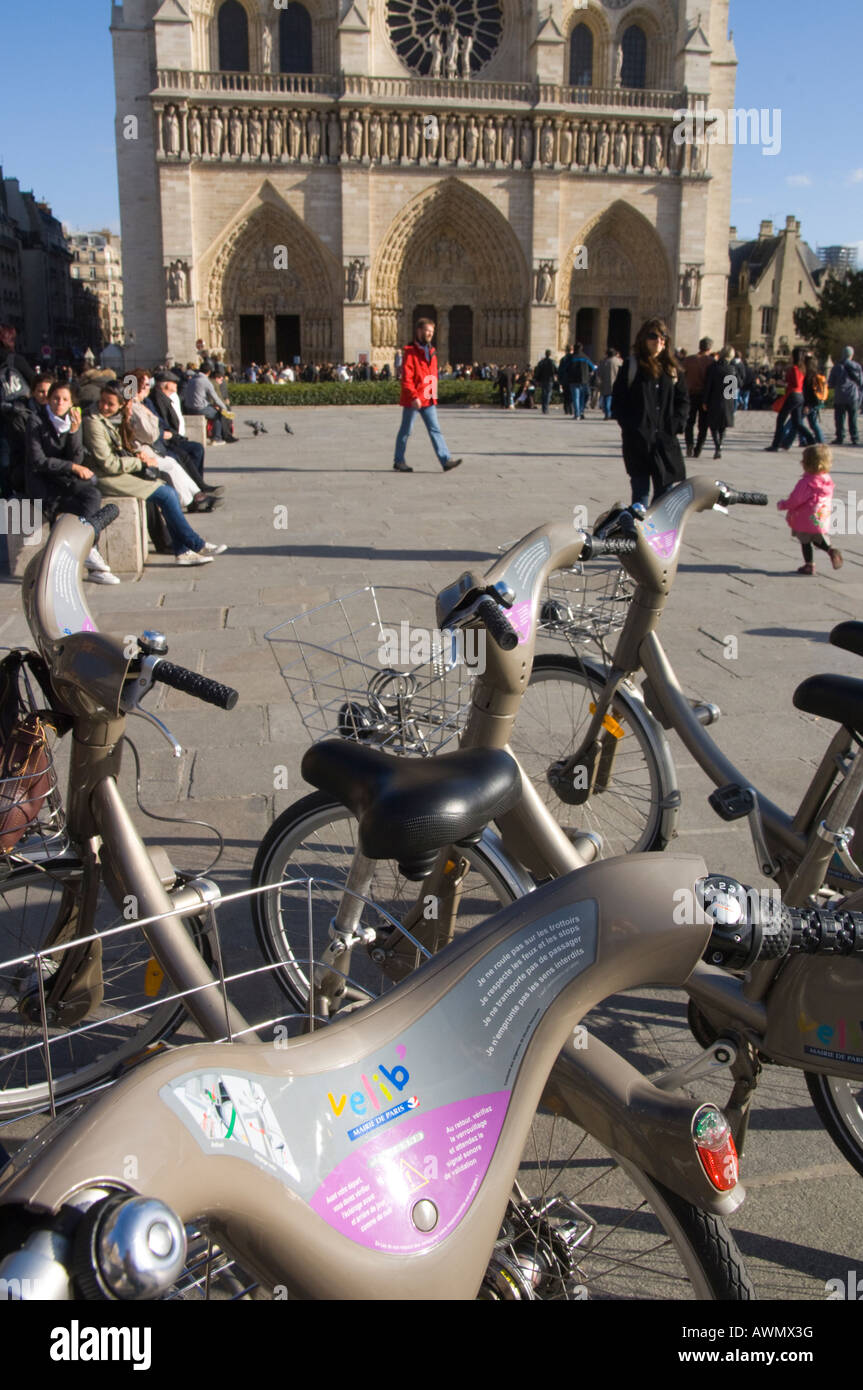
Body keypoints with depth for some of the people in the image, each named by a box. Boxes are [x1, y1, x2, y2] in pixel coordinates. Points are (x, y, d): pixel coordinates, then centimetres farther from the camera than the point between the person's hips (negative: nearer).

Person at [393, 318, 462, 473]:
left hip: (428, 400, 7)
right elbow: (406, 378, -17)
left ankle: (446, 460, -7)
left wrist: (433, 395, 18)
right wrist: (414, 397, -24)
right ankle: (399, 462, 14)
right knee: (406, 431, 4)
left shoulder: (431, 352, 14)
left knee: (435, 430, -1)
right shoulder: (410, 352, -10)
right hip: (413, 401, -7)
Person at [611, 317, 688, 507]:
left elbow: (683, 400, 14)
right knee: (640, 490, -1)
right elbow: (617, 404, -3)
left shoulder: (671, 369, 12)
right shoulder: (631, 367, 0)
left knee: (664, 490, 5)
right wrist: (633, 428, -12)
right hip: (638, 442, -4)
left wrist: (674, 425, -2)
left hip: (666, 442, 4)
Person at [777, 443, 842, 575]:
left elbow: (795, 500, -17)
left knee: (805, 542, 8)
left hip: (806, 520, -6)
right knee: (819, 540, 20)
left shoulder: (806, 482, -21)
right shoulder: (827, 480, 2)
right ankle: (831, 550, -5)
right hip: (823, 520, 6)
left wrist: (782, 505, 1)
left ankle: (809, 565, 12)